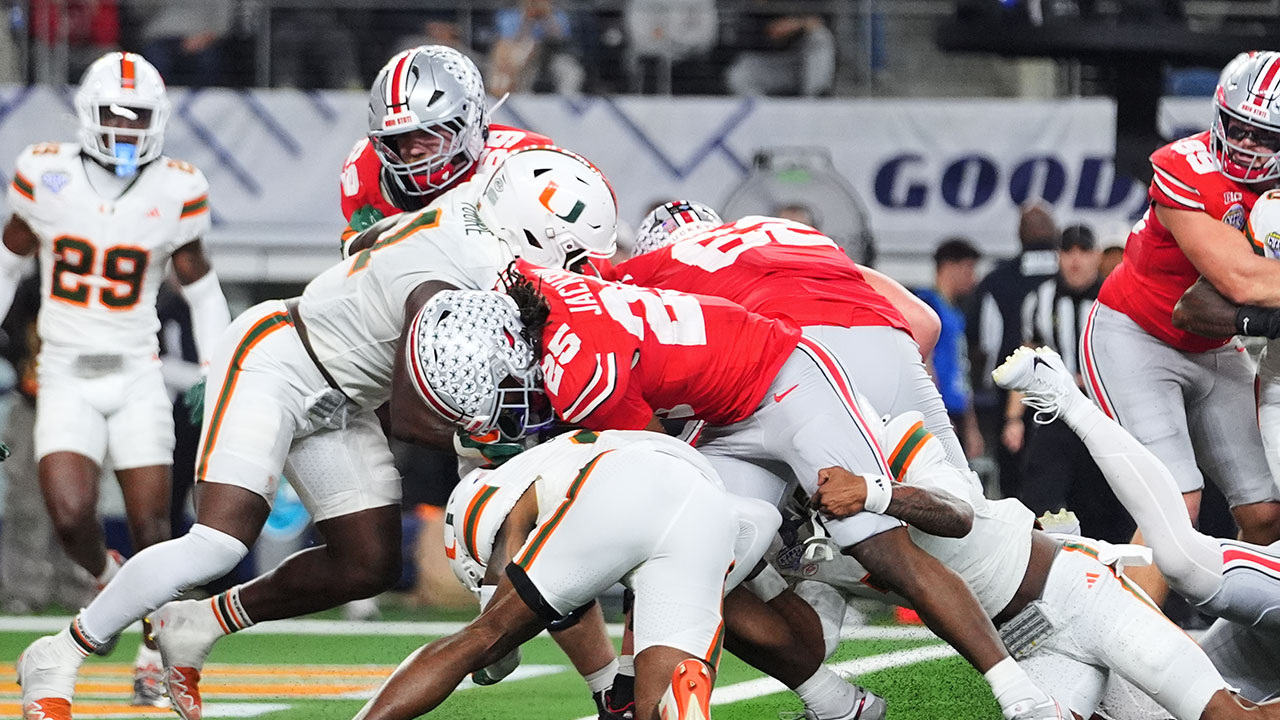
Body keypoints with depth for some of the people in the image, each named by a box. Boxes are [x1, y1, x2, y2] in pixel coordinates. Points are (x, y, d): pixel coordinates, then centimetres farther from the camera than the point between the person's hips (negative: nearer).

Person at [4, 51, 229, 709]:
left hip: (136, 377, 0)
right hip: (66, 377, 0)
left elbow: (201, 289, 7)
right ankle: (107, 581, 18)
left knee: (151, 525, -5)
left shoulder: (175, 191, -5)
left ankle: (154, 654, 15)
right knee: (72, 517, -16)